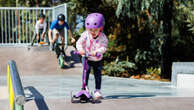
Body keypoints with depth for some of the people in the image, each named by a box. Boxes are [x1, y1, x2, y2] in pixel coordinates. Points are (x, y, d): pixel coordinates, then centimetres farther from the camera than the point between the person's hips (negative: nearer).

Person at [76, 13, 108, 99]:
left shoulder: (103, 37, -16)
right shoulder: (85, 35, -14)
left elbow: (104, 47, -23)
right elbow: (79, 42, -17)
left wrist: (97, 51, -40)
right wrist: (80, 49, -37)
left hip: (98, 60, 0)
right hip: (87, 58, 0)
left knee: (98, 74, 0)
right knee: (86, 70, -15)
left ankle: (97, 90, 12)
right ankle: (85, 86, 6)